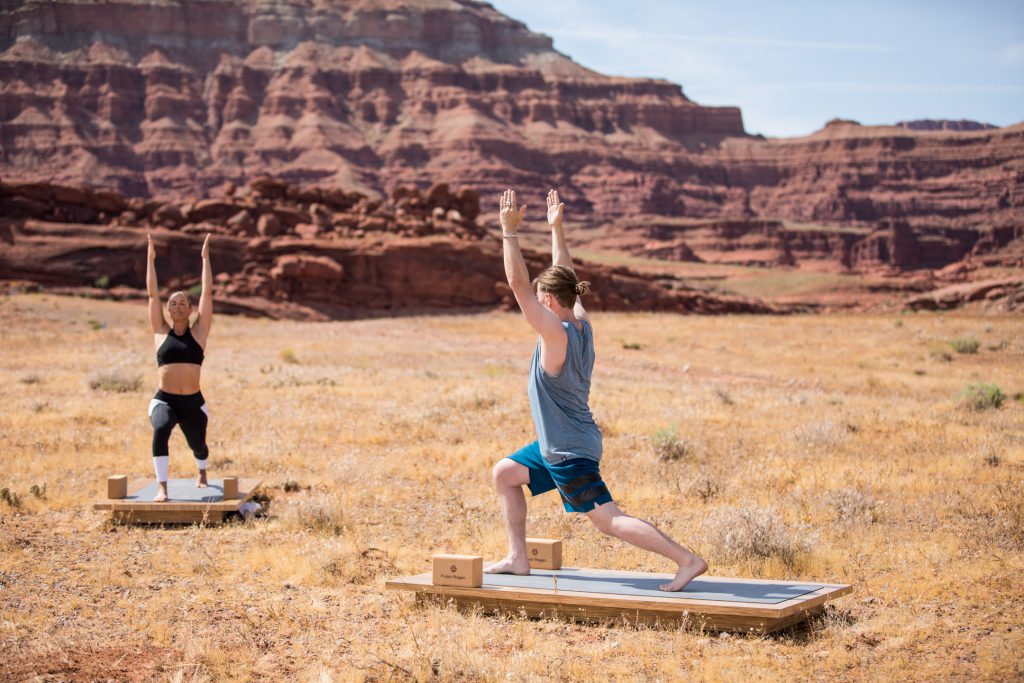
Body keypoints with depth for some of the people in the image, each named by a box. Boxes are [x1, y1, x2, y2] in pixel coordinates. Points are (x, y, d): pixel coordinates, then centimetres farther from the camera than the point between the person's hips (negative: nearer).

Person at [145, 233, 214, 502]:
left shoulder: (198, 332, 2)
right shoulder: (161, 332, 4)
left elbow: (207, 293, 0)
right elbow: (152, 293, 4)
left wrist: (205, 257, 1)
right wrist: (151, 258, 3)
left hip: (193, 402, 1)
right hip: (164, 400, -1)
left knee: (198, 445, 19)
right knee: (161, 429, -33)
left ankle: (202, 473, 56)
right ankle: (162, 488, -30)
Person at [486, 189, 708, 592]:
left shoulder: (556, 334, -21)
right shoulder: (581, 324, 2)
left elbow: (519, 284, -24)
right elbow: (564, 277, 16)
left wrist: (509, 232, -21)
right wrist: (556, 228, 19)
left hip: (569, 452, -10)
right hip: (556, 446, 10)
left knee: (609, 520, -11)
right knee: (504, 474, 21)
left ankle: (688, 561, -13)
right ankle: (518, 559, 24)